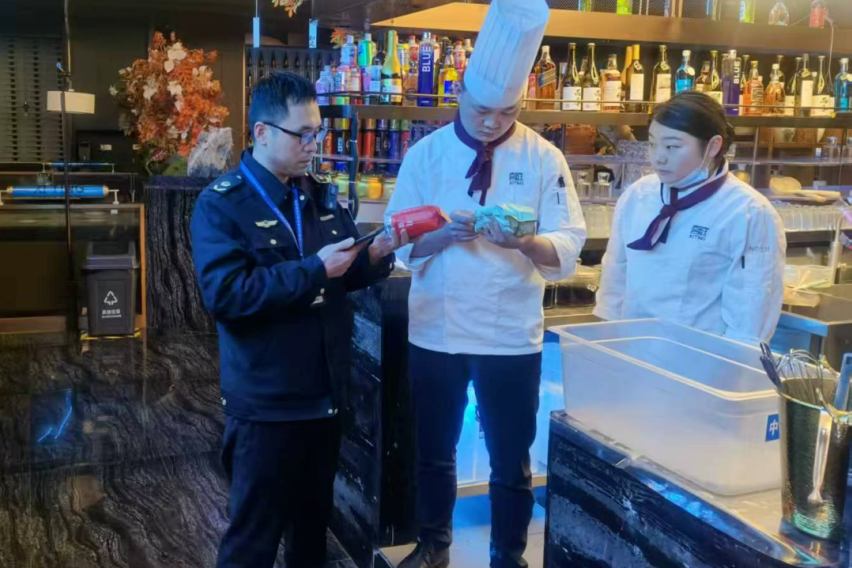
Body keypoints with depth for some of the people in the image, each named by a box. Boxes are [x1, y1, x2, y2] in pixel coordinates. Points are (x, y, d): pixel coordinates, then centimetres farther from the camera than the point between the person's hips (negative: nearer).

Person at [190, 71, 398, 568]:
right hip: (265, 402, -6)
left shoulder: (323, 196, 7)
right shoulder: (222, 204, -12)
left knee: (315, 519, 22)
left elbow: (346, 276, 14)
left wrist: (375, 258, -8)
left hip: (325, 392, 6)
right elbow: (224, 294, -25)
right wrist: (313, 270, -25)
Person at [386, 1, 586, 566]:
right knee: (434, 450, 17)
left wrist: (525, 243, -29)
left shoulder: (544, 158, -4)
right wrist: (443, 234, -22)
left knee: (511, 460, 10)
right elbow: (400, 242, -2)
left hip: (511, 335, -1)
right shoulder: (426, 154, -1)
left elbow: (568, 248, -8)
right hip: (435, 331, 2)